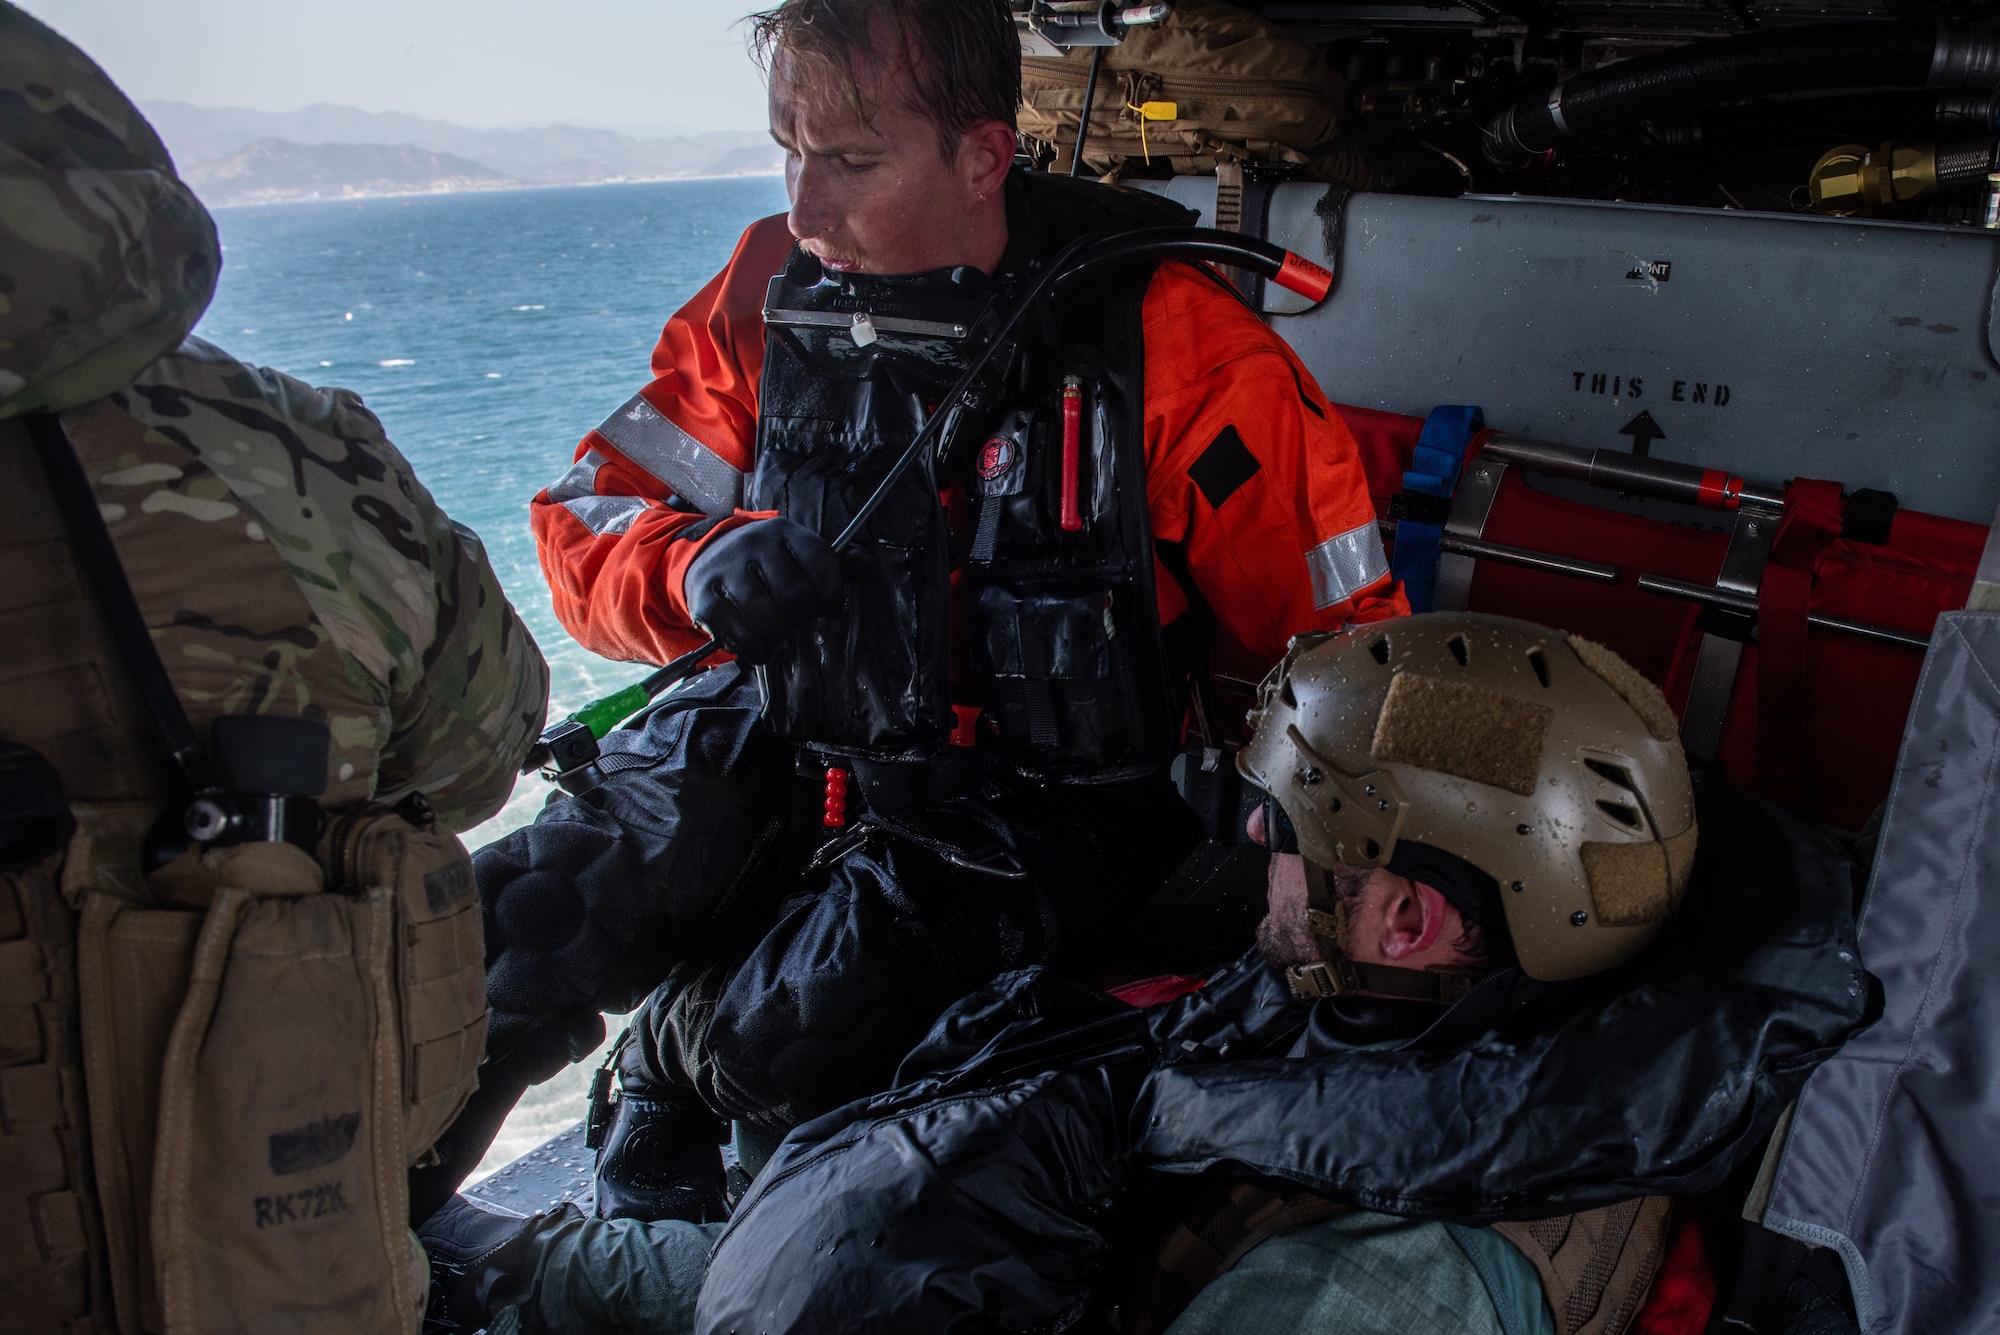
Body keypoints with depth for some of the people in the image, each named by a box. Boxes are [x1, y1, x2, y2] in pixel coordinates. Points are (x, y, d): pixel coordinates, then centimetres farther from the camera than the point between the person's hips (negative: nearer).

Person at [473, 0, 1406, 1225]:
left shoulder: (1164, 339, -17)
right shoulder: (773, 292, -4)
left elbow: (1346, 634, -10)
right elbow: (591, 520, 1)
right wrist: (702, 569, -21)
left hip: (1040, 798, -3)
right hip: (787, 744, 4)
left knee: (792, 1042, -26)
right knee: (483, 942, -10)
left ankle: (677, 1051, 13)